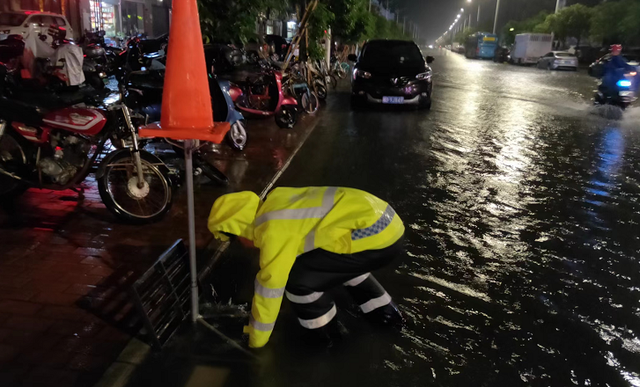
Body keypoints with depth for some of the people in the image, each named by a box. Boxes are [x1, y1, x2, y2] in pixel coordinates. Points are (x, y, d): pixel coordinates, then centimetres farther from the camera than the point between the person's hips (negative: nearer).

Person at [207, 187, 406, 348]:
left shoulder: (273, 230, -13)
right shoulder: (275, 200, 13)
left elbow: (270, 284, -5)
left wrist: (256, 338, 11)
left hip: (375, 237, -10)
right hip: (386, 222, 10)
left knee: (296, 276, -6)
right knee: (339, 258, 35)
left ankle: (322, 329, 18)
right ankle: (383, 310, 39)